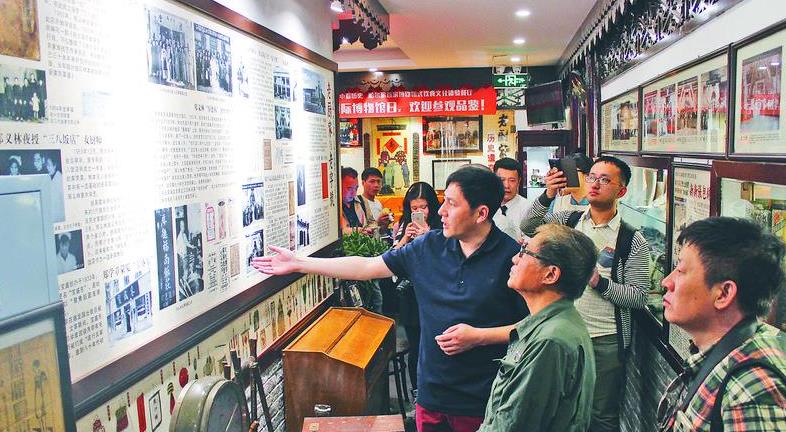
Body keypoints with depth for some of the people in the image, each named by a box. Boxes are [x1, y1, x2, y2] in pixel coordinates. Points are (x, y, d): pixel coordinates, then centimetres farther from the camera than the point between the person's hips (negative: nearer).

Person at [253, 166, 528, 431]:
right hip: (431, 392, 4)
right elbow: (366, 267, 3)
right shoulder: (429, 246, 1)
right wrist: (298, 264, 1)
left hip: (482, 402, -4)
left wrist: (479, 336, -19)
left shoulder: (511, 257, -14)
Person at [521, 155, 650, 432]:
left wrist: (600, 283, -23)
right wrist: (547, 196, -19)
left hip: (606, 341, -3)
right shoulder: (569, 220, 2)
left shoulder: (632, 240, -9)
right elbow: (527, 227, -6)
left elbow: (639, 298, -10)